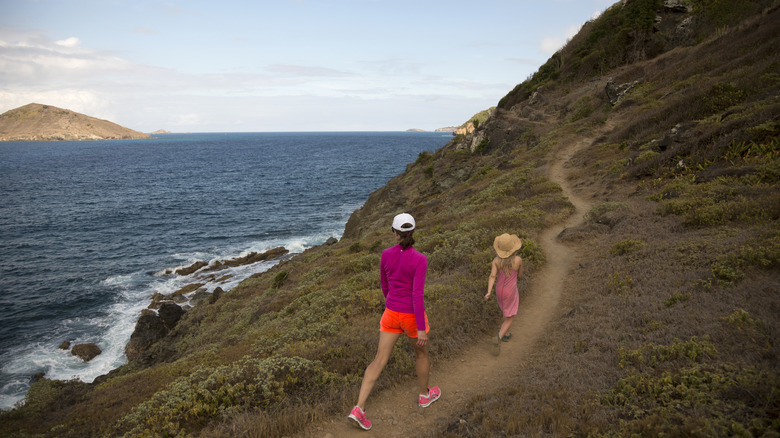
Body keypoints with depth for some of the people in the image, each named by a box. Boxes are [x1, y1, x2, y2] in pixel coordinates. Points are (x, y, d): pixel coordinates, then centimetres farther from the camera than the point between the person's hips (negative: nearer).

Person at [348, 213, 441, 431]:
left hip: (391, 314, 3)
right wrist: (421, 329, -18)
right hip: (412, 316, -3)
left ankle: (359, 408, -2)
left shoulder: (386, 254, -6)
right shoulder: (420, 260, -21)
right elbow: (417, 295, -23)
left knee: (379, 361, 5)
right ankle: (425, 395, 44)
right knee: (421, 352, 25)